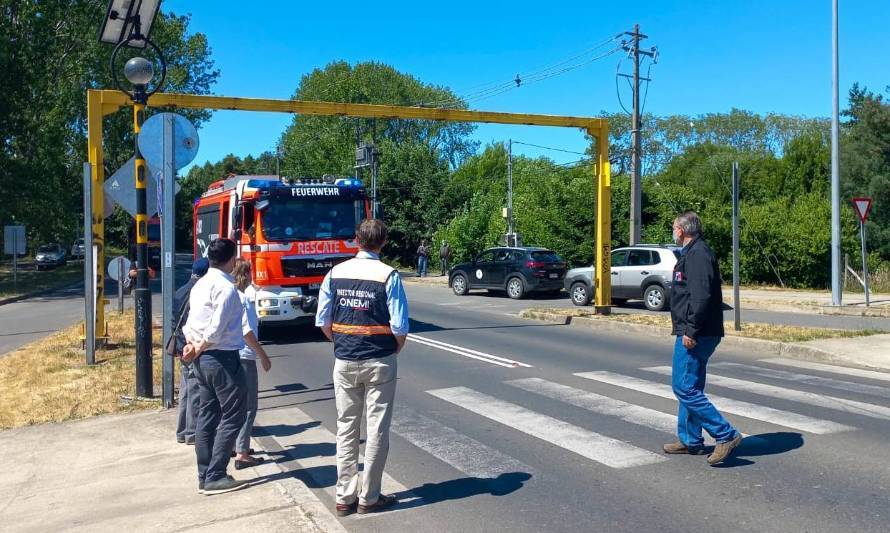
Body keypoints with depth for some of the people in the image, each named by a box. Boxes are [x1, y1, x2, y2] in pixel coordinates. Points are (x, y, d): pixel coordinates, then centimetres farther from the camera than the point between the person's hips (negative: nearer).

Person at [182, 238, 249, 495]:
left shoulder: (200, 285, 12)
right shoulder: (226, 287, -17)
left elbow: (190, 322, 13)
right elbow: (216, 330, -22)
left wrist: (192, 345, 0)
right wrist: (199, 349, -7)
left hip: (203, 360, 9)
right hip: (222, 358, -9)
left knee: (207, 416, 13)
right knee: (232, 418, 0)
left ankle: (205, 476, 19)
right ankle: (215, 477, 1)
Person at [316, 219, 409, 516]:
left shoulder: (335, 273, 0)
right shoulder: (389, 276, -12)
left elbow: (323, 321, 3)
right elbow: (400, 327, -13)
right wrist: (394, 352, 5)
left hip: (344, 361, 4)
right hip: (379, 363, -4)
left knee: (346, 429, 13)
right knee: (377, 430, 7)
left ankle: (344, 497, 20)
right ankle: (369, 498, 16)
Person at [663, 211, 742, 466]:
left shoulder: (698, 254, -15)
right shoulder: (692, 252, 19)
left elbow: (701, 296, -25)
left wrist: (691, 330, -25)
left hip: (696, 335, -11)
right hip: (694, 333, 11)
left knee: (684, 387, -11)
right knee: (689, 387, 16)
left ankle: (726, 435, -7)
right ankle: (690, 441, 24)